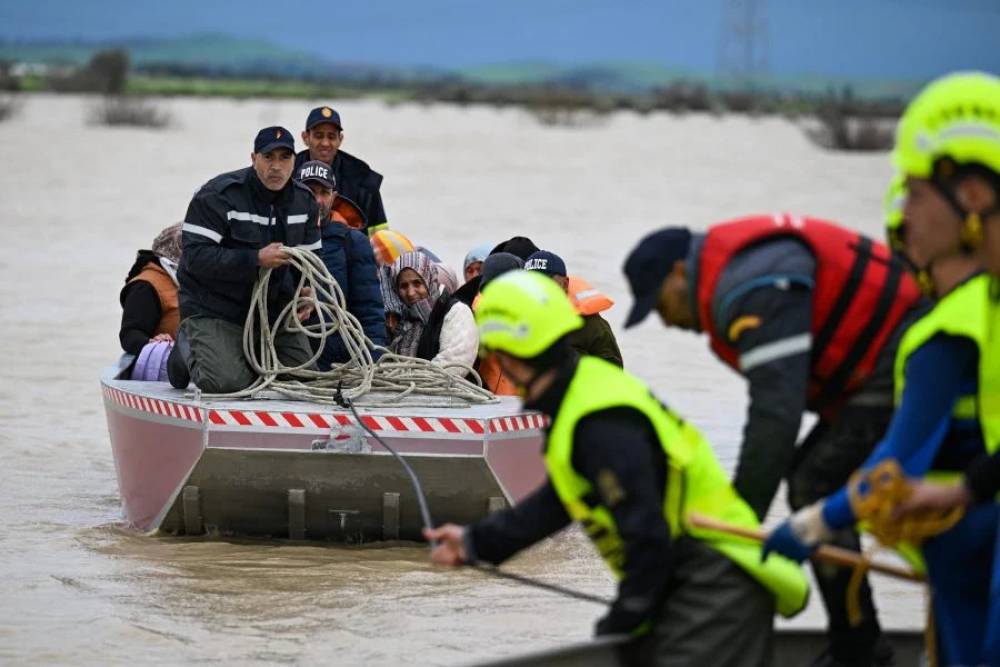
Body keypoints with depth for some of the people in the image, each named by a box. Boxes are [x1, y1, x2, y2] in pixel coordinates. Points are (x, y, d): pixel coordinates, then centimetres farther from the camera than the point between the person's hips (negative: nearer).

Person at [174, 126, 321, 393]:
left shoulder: (304, 201, 5)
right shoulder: (216, 196, -16)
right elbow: (196, 257, -23)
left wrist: (306, 295, -10)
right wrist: (256, 260, -31)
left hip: (273, 305, 6)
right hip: (214, 308, -6)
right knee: (228, 382, -23)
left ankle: (250, 355, 25)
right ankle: (188, 347, 11)